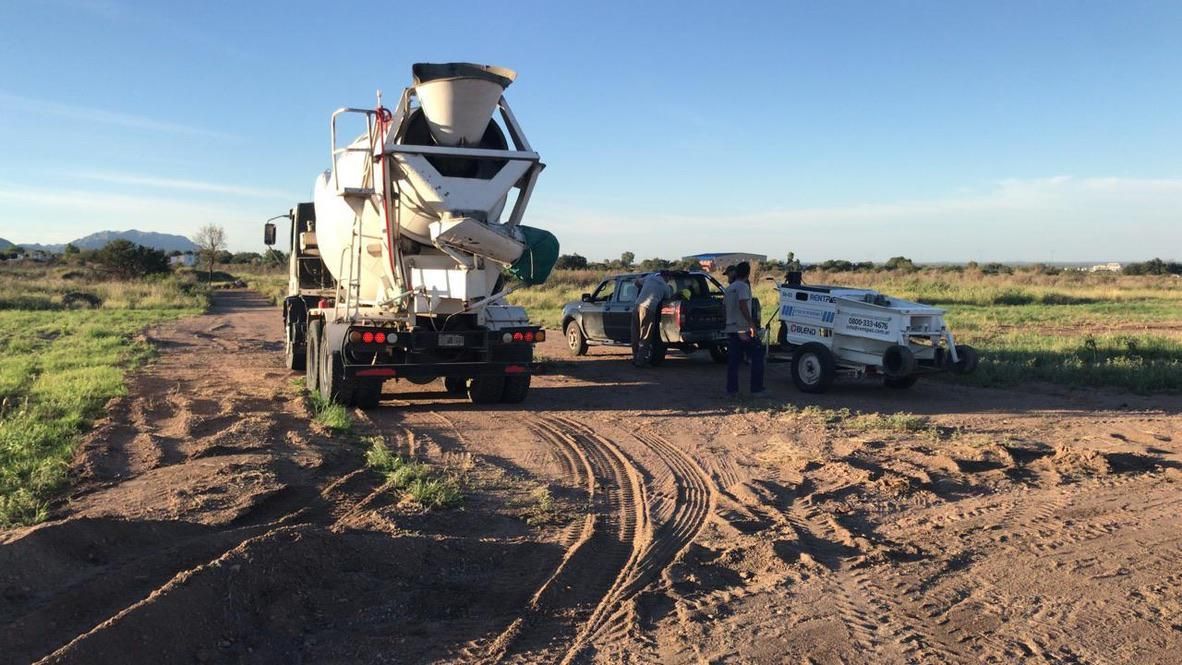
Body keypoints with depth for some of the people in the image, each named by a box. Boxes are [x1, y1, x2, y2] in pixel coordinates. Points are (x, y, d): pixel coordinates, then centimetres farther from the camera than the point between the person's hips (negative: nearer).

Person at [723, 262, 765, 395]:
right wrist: (752, 324, -26)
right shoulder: (743, 286, -12)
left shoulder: (729, 288, 14)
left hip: (731, 328, 8)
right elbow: (742, 305, -25)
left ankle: (731, 389, 6)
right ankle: (756, 388, 0)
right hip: (744, 329, -8)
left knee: (733, 361, 8)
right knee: (757, 356, 1)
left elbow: (724, 305, 20)